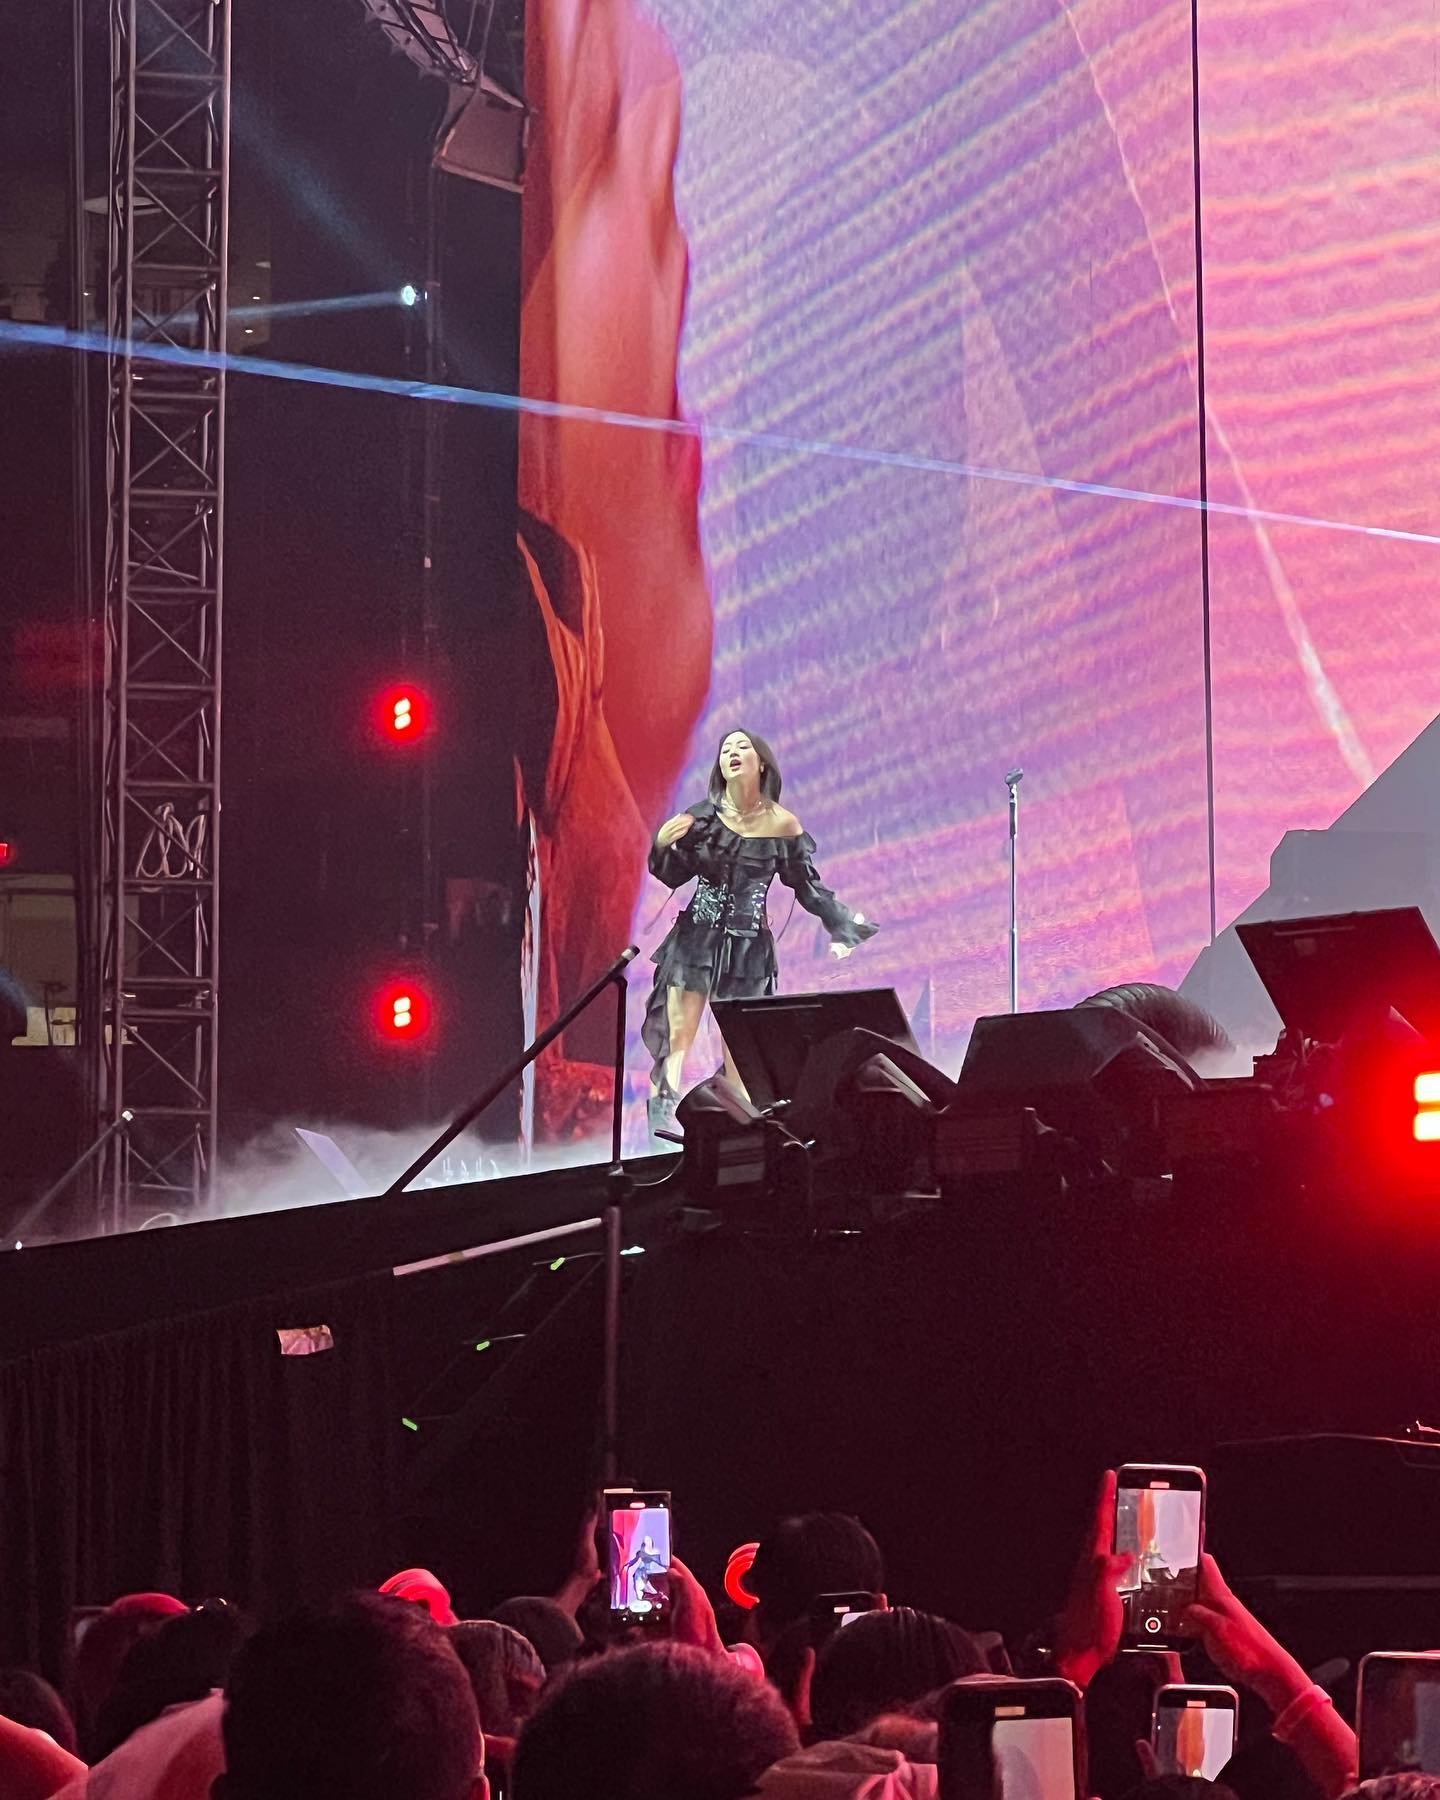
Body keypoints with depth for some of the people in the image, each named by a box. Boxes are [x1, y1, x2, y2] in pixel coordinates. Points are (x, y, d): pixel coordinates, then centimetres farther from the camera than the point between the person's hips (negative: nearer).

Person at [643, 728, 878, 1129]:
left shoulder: (782, 825, -2)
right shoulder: (704, 816, -1)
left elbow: (808, 886, 7)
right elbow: (672, 876, 2)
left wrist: (842, 927, 1)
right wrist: (663, 845, -17)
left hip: (748, 942, 0)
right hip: (698, 935, 0)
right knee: (680, 1032, -9)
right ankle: (664, 1107, -15)